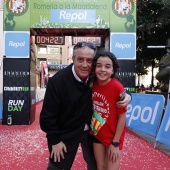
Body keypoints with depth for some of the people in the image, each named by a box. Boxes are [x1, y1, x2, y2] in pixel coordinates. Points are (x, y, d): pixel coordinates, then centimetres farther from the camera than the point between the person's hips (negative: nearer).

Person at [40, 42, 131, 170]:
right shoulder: (57, 81, -25)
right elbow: (47, 116, -18)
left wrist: (126, 96, -20)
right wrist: (55, 140, -12)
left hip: (90, 130, 4)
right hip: (65, 134, -3)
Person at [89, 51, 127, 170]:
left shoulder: (117, 88, -24)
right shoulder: (93, 84, -8)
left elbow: (122, 117, -18)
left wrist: (115, 143, -14)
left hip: (113, 136, -4)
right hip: (97, 133, 5)